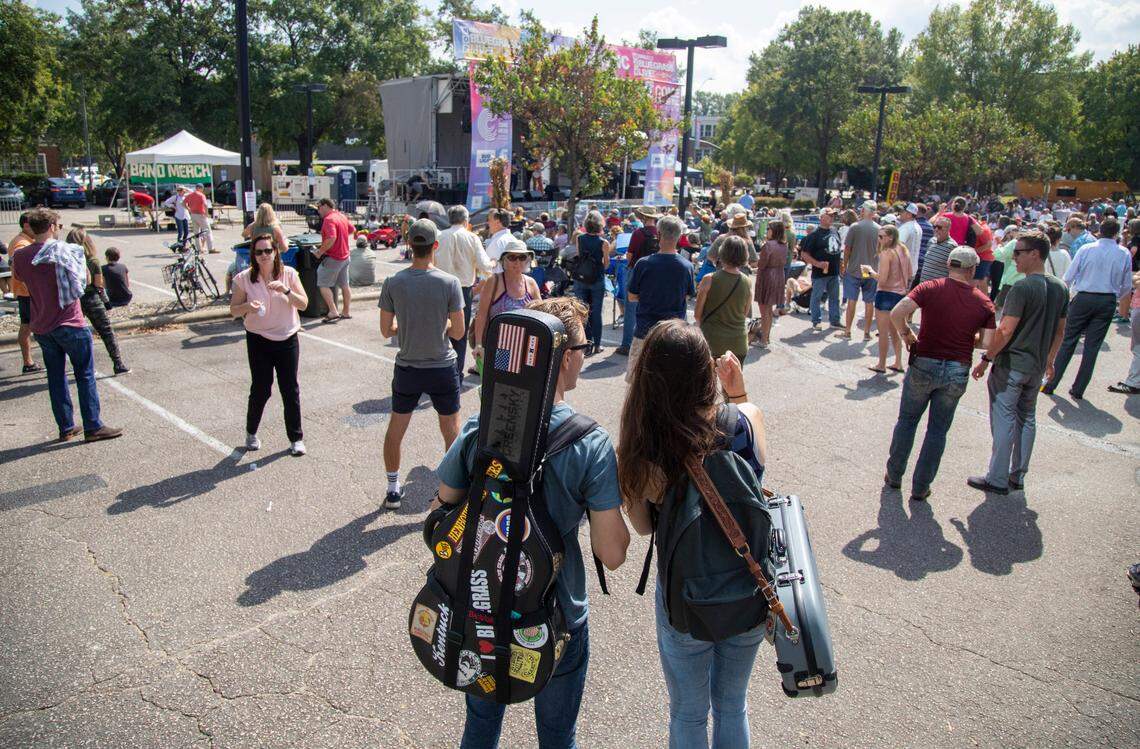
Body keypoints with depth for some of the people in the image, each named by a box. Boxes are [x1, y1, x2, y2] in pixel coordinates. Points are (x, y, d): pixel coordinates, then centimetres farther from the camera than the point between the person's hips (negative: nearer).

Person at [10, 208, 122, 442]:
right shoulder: (63, 250, -12)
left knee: (56, 377, 13)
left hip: (41, 327, 5)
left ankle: (66, 427, 18)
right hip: (70, 324, -5)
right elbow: (80, 283, -7)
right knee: (85, 375, 2)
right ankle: (93, 427, 3)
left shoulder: (20, 256, 1)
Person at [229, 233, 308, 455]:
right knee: (260, 389, 6)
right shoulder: (244, 278, -5)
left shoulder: (288, 274, -4)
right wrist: (247, 307, -21)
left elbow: (304, 304, -7)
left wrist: (286, 290, -24)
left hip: (287, 339, 1)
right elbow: (234, 309, 0)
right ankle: (251, 432, 30)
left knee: (291, 390, 4)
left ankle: (296, 438, 16)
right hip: (258, 341, 0)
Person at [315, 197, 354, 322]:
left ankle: (333, 312, -10)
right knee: (344, 285, 14)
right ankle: (346, 312, 21)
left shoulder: (329, 219, -19)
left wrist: (320, 251, -22)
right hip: (345, 256, 9)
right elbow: (351, 230, 25)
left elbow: (331, 238, -31)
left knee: (323, 284, -2)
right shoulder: (342, 216, 9)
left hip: (333, 258, -9)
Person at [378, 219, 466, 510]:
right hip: (442, 369, -2)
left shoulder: (393, 283, -9)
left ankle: (393, 490, 29)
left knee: (395, 429, 19)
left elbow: (386, 330, -2)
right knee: (451, 431, 15)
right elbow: (458, 332, -11)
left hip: (407, 369, 2)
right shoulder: (449, 282, -14)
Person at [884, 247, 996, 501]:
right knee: (938, 430, 12)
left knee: (907, 421, 17)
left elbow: (897, 313, -19)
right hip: (957, 371, 1)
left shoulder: (930, 288, -7)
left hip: (924, 365, -1)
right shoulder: (984, 302, -1)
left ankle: (894, 476, 26)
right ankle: (920, 488, 18)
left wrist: (906, 335, -2)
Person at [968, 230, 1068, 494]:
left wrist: (986, 359, -12)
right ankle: (1018, 475, 24)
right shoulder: (1060, 288, 6)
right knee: (1027, 419, 15)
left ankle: (998, 480, 5)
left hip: (1011, 365, -8)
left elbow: (1005, 331, -21)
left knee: (1004, 420, -1)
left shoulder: (1022, 288, -19)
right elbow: (1060, 330, 14)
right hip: (1037, 367, 8)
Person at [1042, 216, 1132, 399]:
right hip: (1108, 302, 1)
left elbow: (1068, 277, -5)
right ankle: (1078, 390, 12)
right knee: (1092, 346, 7)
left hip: (1083, 298, -1)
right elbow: (1127, 286, 4)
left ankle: (1051, 384, 7)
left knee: (1068, 341, 6)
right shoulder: (1124, 254, -1)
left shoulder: (1086, 249, -6)